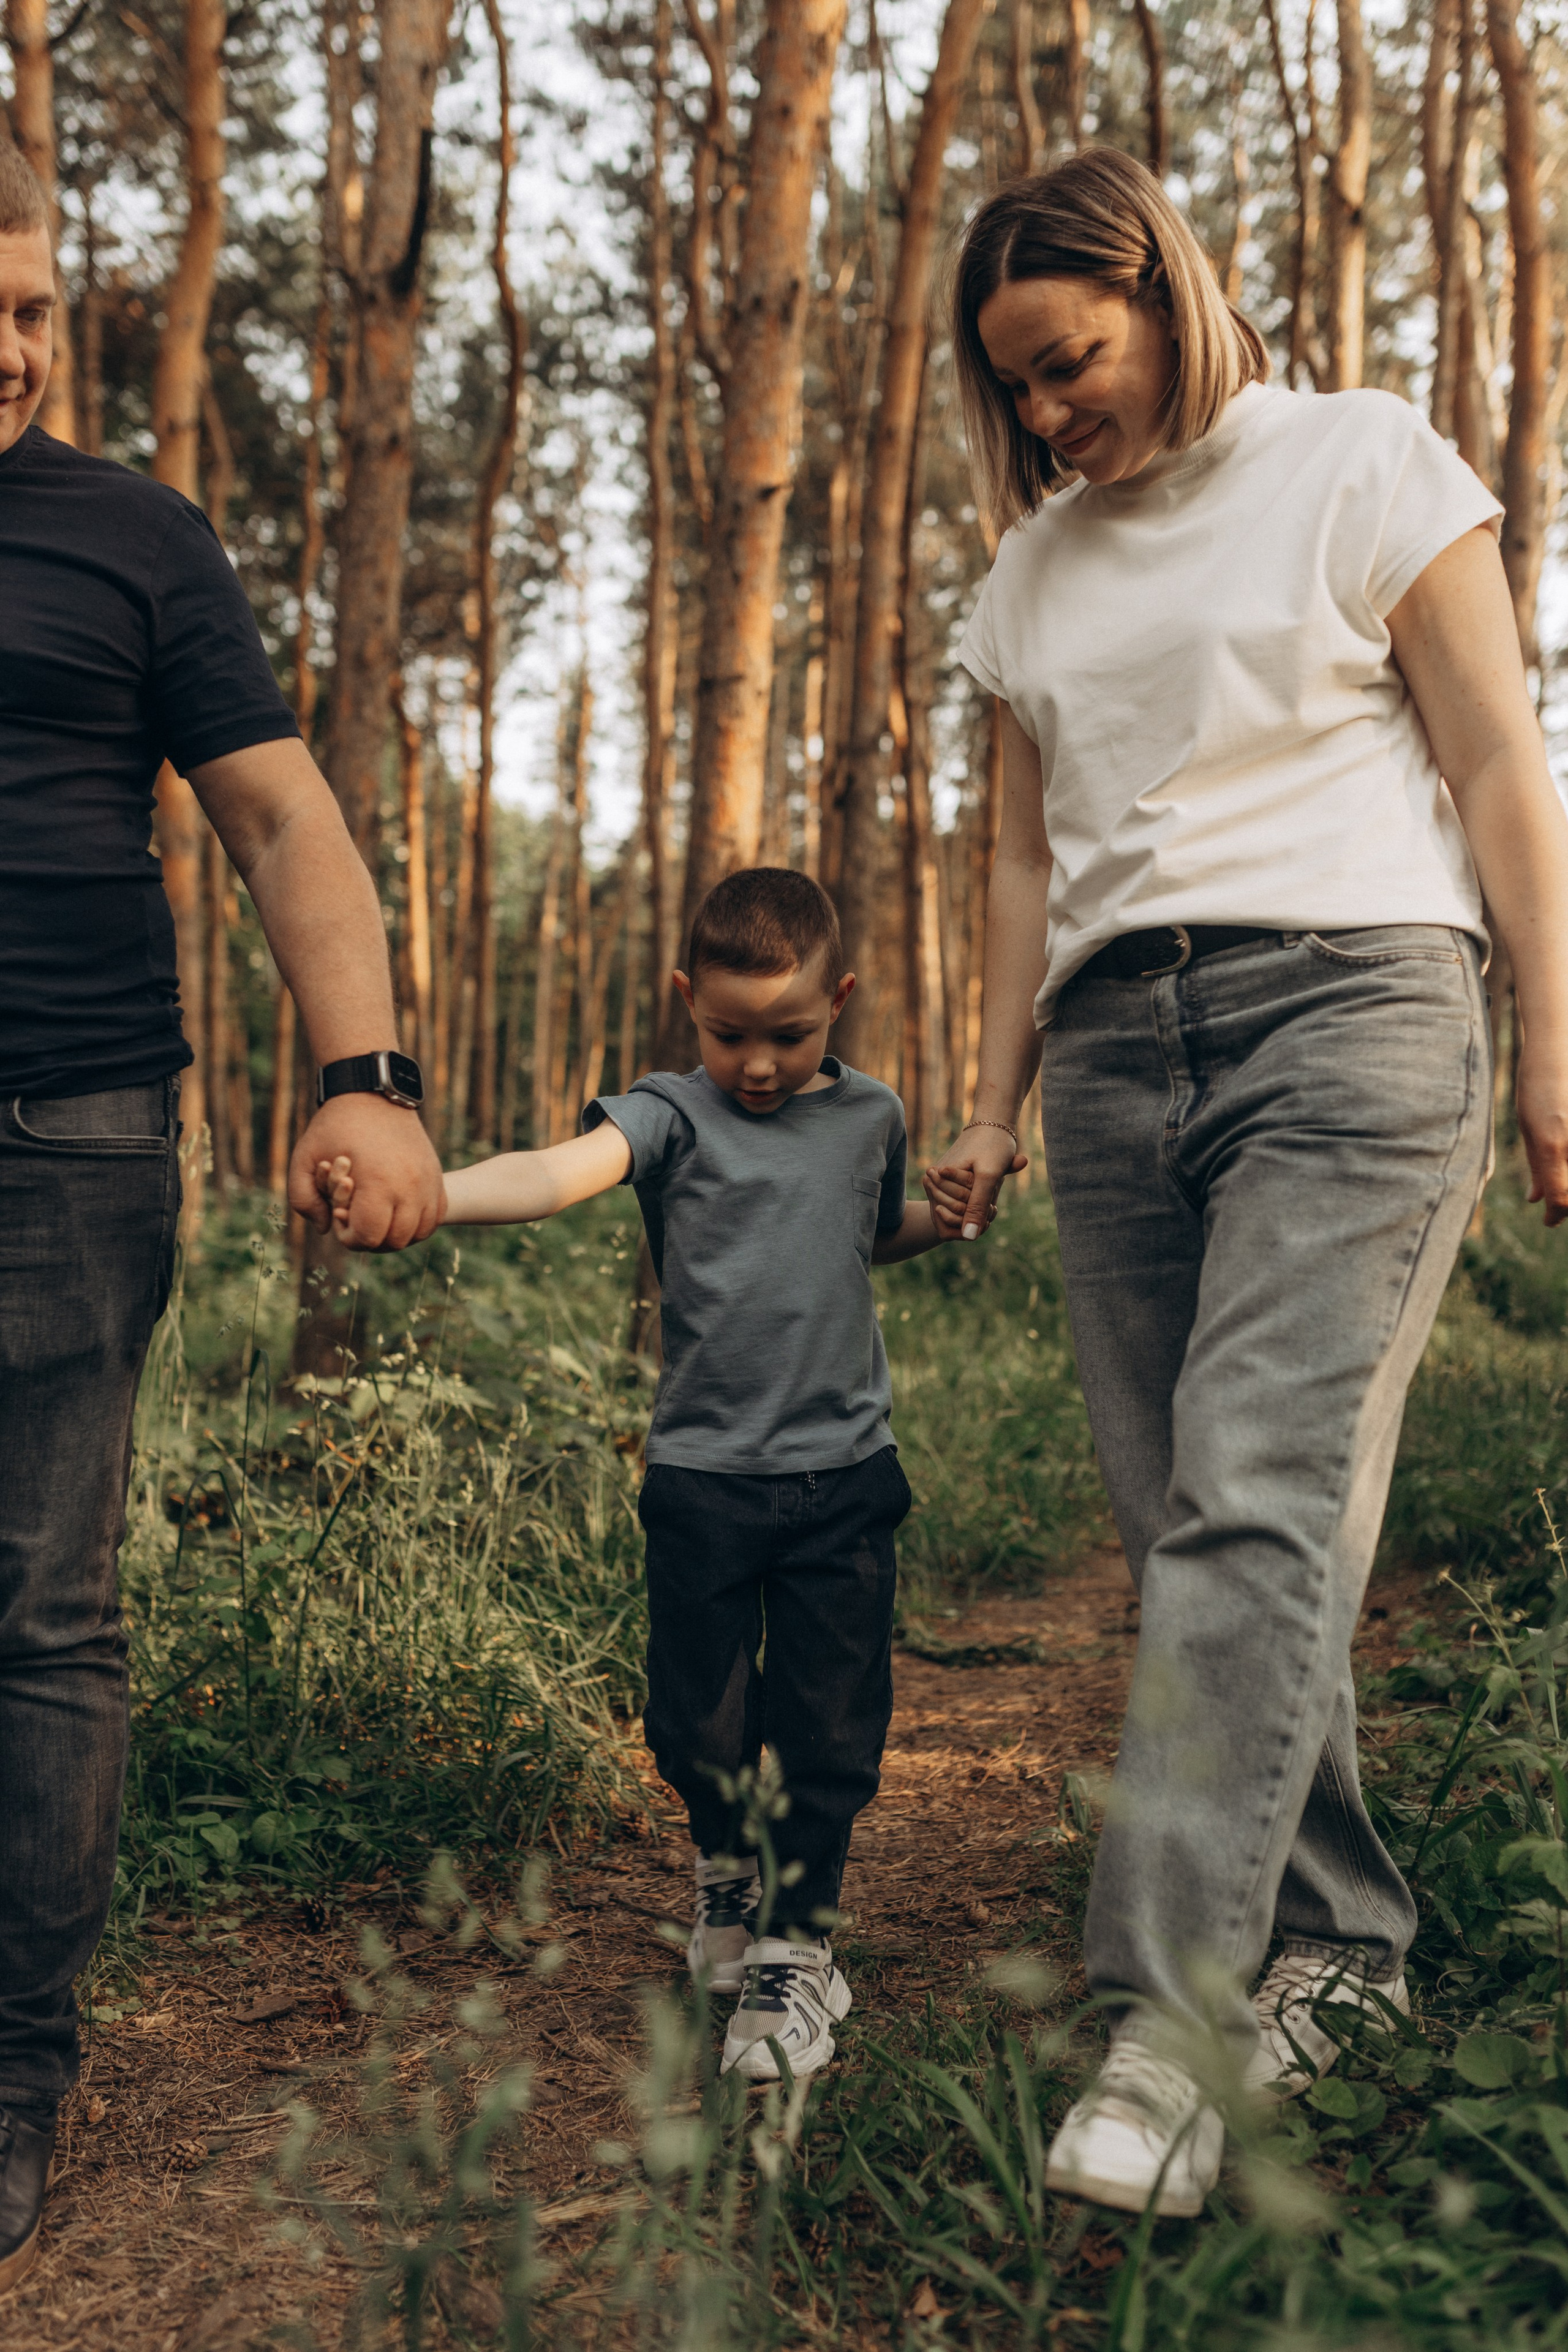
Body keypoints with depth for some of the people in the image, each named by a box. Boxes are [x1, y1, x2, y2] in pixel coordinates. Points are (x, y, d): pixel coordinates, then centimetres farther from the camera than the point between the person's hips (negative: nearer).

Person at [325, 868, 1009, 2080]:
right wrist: (424, 1191, -41)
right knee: (698, 1726, 4)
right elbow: (565, 1169, -24)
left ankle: (795, 1944, 21)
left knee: (830, 1726, 2)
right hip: (704, 1474, -2)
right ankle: (729, 1859, 37)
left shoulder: (871, 1116, 8)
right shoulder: (673, 1114, -3)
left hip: (844, 1474, 2)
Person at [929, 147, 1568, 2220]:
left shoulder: (1361, 463, 7)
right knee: (1195, 1527, 1)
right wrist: (997, 1103, 16)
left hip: (1348, 1001, -5)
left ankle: (1170, 2021, -16)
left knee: (1258, 1497, -17)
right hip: (1118, 1046, 5)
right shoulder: (1039, 569, 20)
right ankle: (1340, 1943, 15)